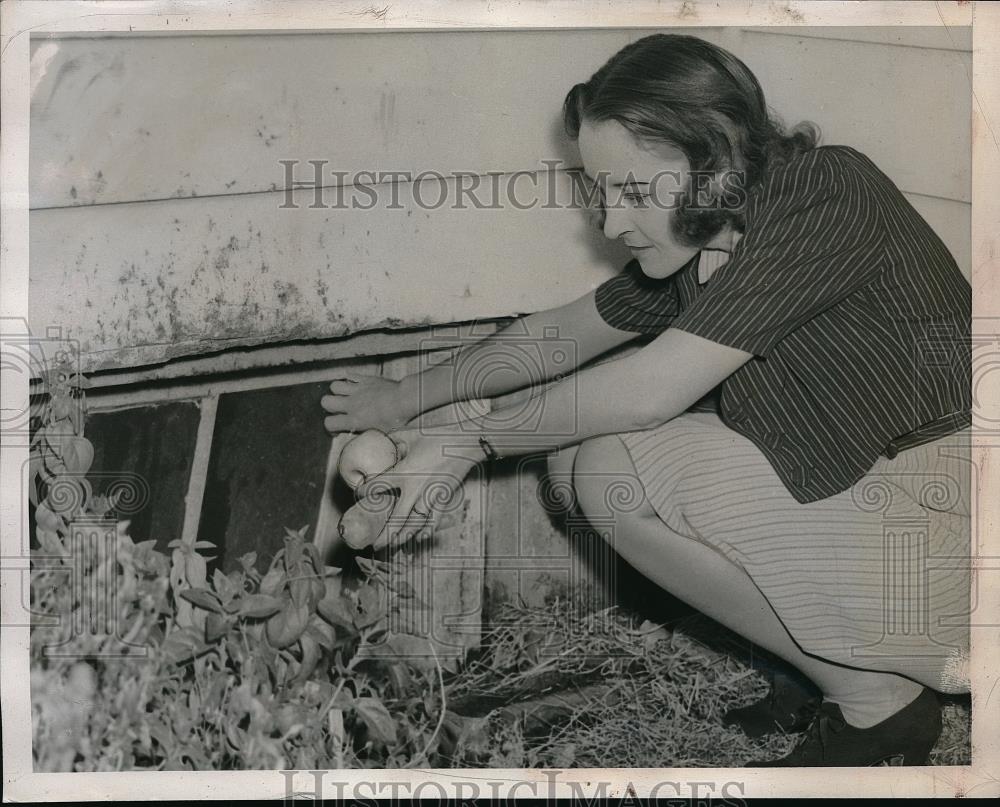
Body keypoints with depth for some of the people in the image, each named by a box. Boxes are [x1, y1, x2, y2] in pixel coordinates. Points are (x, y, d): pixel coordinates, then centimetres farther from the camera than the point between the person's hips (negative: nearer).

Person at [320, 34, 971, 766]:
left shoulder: (828, 193, -22)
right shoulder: (701, 245, 2)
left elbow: (648, 389, -26)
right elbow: (564, 330, 14)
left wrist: (469, 441, -15)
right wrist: (407, 398, 17)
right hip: (859, 500, 9)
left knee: (614, 467, -19)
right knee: (582, 453, 3)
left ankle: (876, 699, -4)